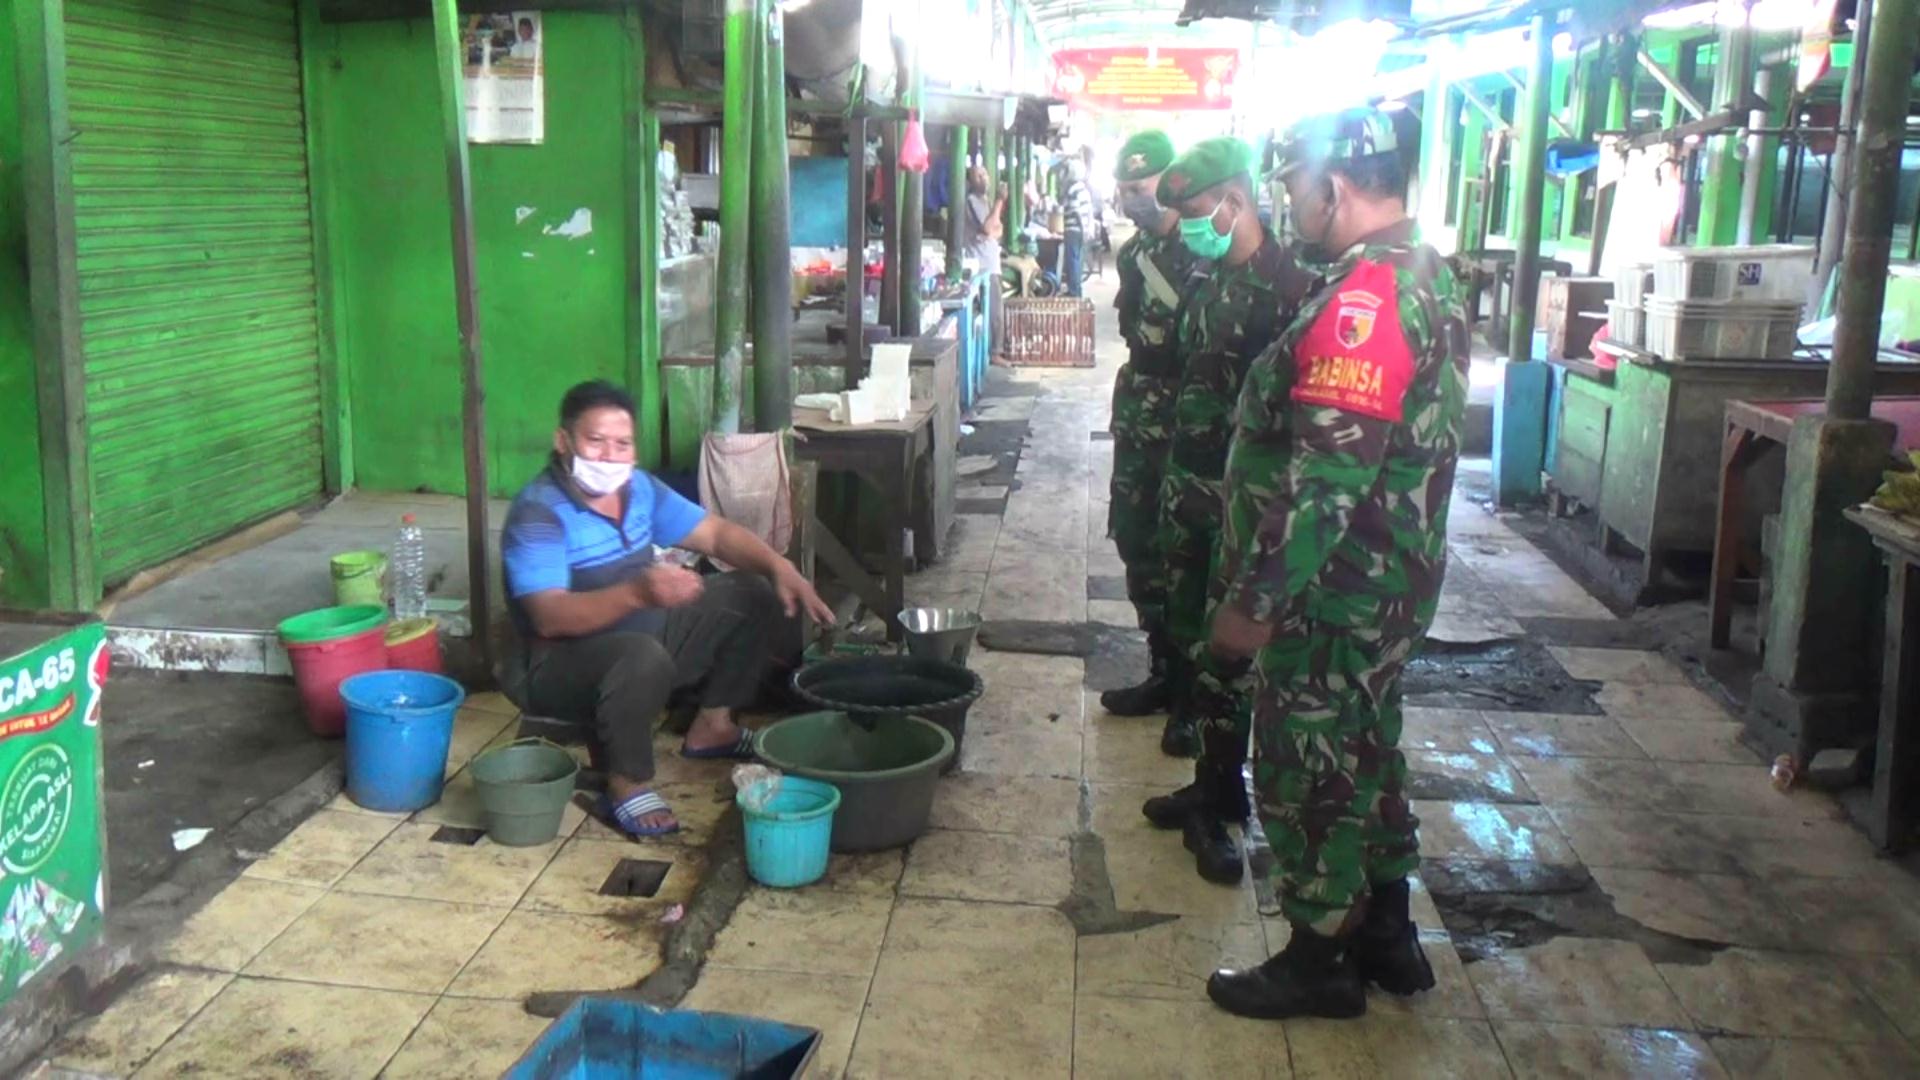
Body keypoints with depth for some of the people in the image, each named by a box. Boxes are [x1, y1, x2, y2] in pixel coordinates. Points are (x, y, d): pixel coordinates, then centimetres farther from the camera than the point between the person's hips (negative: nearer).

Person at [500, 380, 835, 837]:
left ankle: (711, 726, 15)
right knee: (644, 656, -40)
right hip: (565, 663, -8)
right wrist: (638, 591, -48)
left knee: (753, 593, 4)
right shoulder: (538, 512, -23)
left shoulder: (639, 488, 0)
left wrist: (781, 568, -13)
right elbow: (549, 617, -33)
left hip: (647, 634, 8)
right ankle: (625, 784, -16)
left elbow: (716, 533, 5)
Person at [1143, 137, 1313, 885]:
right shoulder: (1207, 282, 12)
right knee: (1193, 636, 14)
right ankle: (1213, 789, 27)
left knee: (1225, 651, -2)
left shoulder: (1286, 285, -16)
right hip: (1189, 484, 9)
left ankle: (1216, 804, 10)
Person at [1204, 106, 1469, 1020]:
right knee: (1362, 748, 21)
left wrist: (1255, 598, -22)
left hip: (1338, 590, -10)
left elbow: (1325, 476, -28)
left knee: (1307, 768, 4)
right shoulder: (1428, 276, 10)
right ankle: (1387, 936, 35)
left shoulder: (1364, 299, -24)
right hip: (1392, 576, 10)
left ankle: (1319, 961, 20)